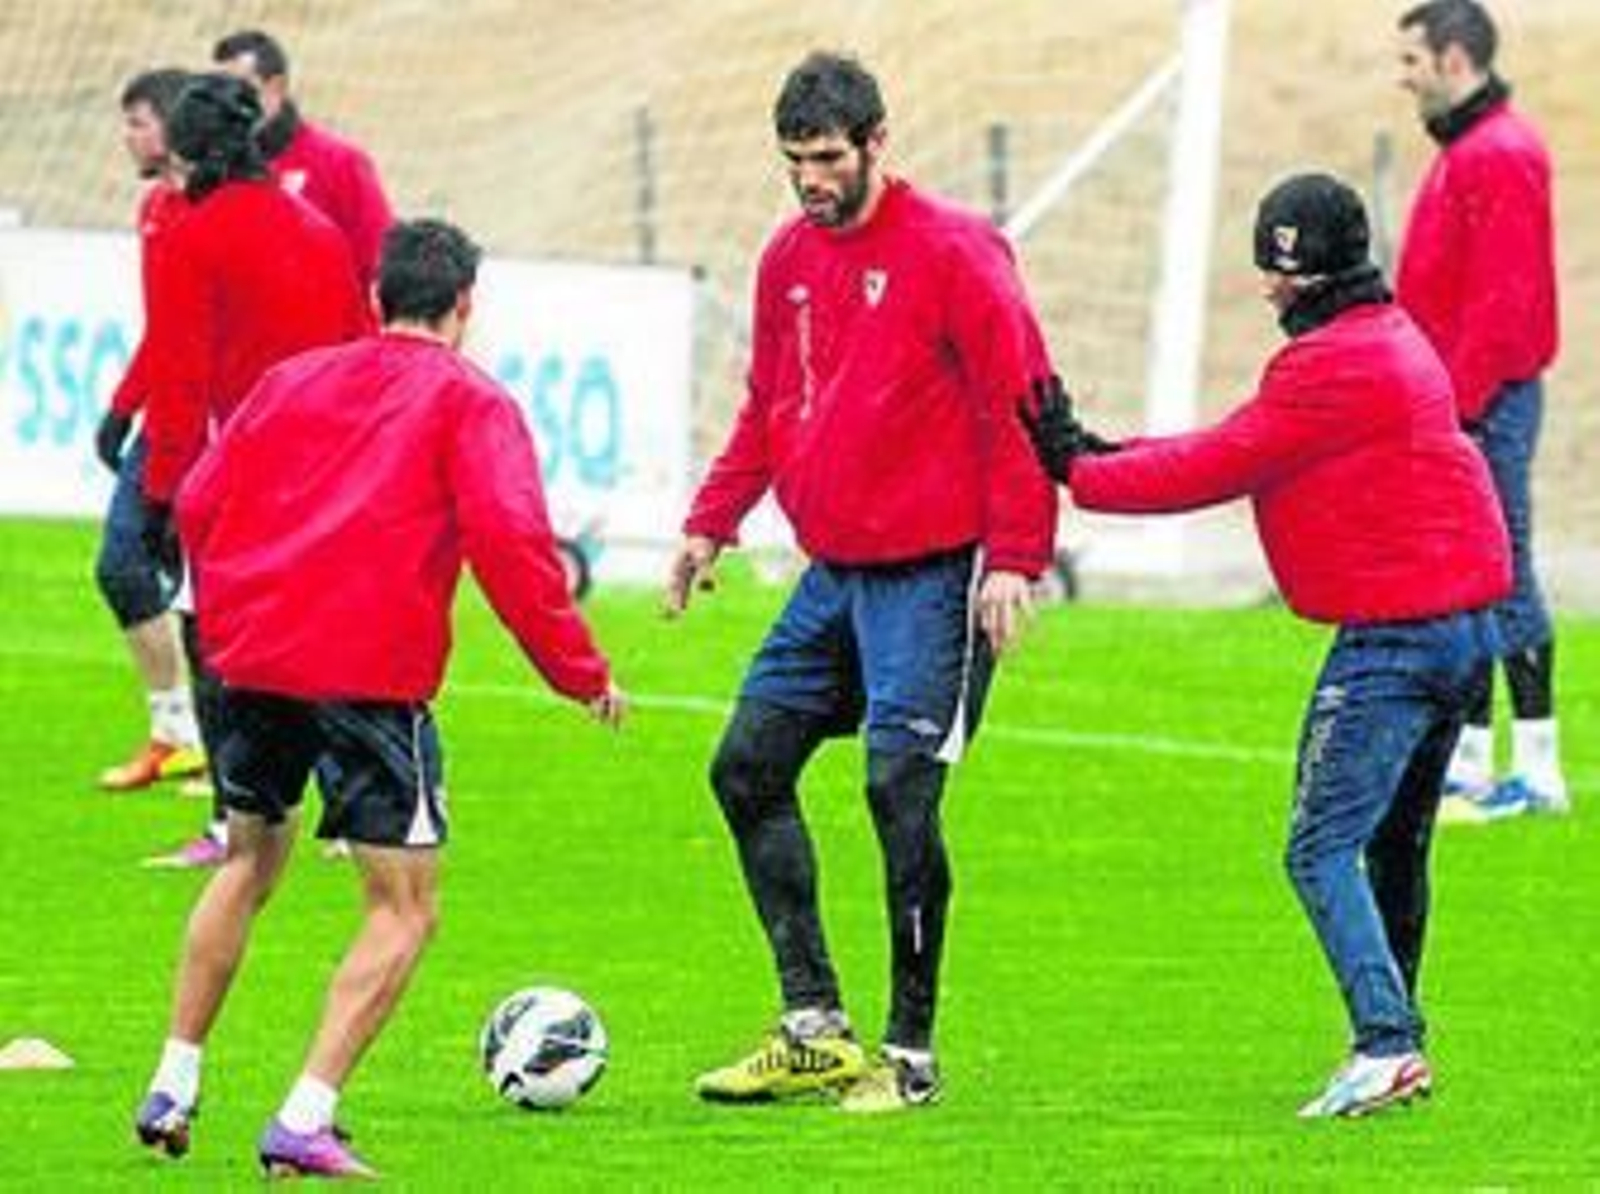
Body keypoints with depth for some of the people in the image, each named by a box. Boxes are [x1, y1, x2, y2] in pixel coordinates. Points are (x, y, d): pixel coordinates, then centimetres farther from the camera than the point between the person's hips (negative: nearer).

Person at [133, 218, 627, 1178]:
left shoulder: (292, 381, 18)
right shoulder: (471, 403, 2)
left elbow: (199, 505, 16)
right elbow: (510, 540, -10)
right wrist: (582, 670, -2)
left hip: (254, 661, 6)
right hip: (375, 677, -6)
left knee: (250, 861, 26)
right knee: (407, 909, 2)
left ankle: (173, 1090, 24)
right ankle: (305, 1123, -10)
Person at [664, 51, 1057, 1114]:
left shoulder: (951, 252, -11)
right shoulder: (790, 258, 11)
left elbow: (1022, 407, -14)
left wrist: (1014, 558, -18)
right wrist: (712, 523, 14)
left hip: (930, 577, -8)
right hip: (834, 575, 8)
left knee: (900, 789, -10)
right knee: (748, 768, 5)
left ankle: (910, 1055, 0)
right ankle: (815, 1029, 12)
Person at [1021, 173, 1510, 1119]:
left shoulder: (1335, 366, -16)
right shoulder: (1391, 338, 17)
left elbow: (1218, 469, -13)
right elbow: (1248, 450, 16)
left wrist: (1083, 473, -3)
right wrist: (1107, 453, 9)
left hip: (1395, 638, -10)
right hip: (1463, 624, 10)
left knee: (1323, 848, -11)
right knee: (1395, 845, 18)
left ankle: (1386, 1046, -20)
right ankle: (1394, 1044, 24)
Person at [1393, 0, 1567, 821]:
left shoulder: (1500, 157, -14)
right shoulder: (1465, 151, 17)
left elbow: (1503, 299, -20)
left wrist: (1459, 398, -21)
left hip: (1484, 404, -10)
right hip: (1459, 403, 10)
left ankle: (1537, 770, -5)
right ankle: (1467, 764, 15)